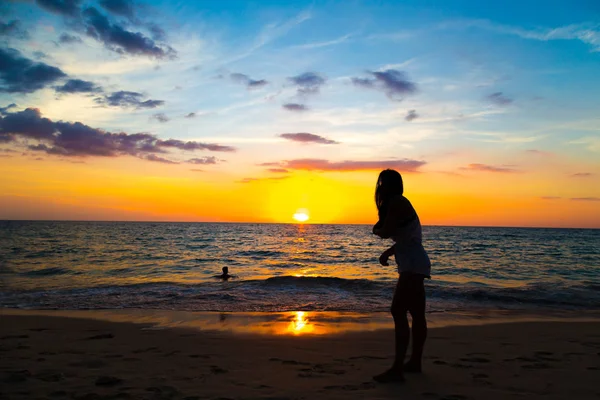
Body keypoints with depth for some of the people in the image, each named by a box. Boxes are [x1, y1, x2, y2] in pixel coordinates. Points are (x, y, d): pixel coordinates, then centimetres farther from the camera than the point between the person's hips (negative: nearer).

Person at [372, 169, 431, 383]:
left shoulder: (396, 202, -12)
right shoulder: (400, 203, 17)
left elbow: (385, 232, -19)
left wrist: (375, 229, 3)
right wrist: (388, 252, 9)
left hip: (413, 265, -11)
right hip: (414, 264, 11)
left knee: (398, 312, -14)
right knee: (416, 314, 15)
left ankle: (397, 370, -15)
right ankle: (415, 362, 27)